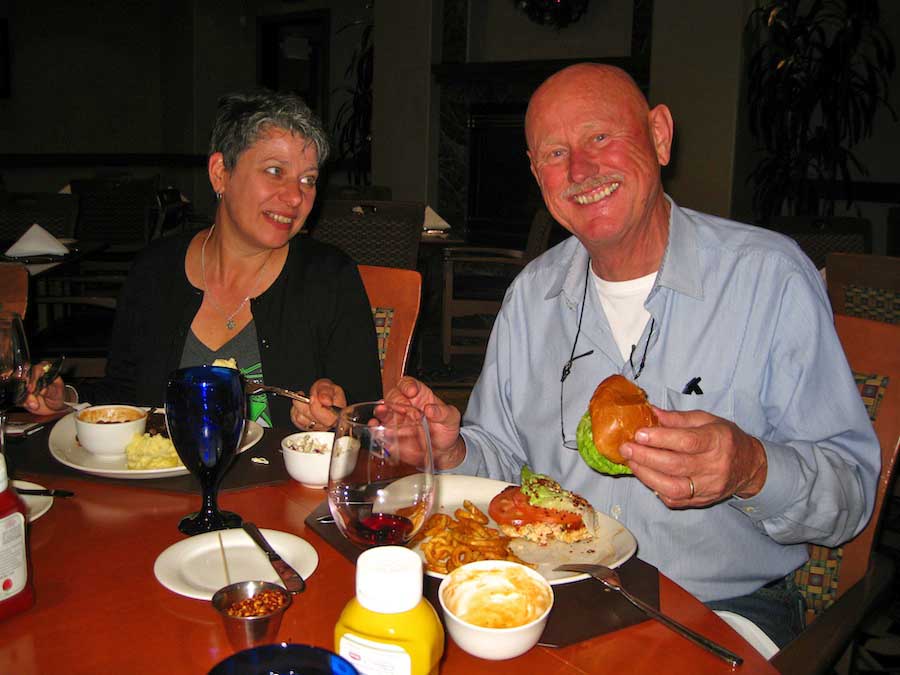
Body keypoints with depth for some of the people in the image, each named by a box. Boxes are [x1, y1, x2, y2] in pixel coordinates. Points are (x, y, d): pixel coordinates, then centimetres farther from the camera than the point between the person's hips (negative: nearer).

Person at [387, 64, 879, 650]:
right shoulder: (532, 294, 6)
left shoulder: (771, 276, -9)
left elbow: (853, 490, -9)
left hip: (724, 609, -2)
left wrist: (752, 470, -29)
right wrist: (454, 452, -10)